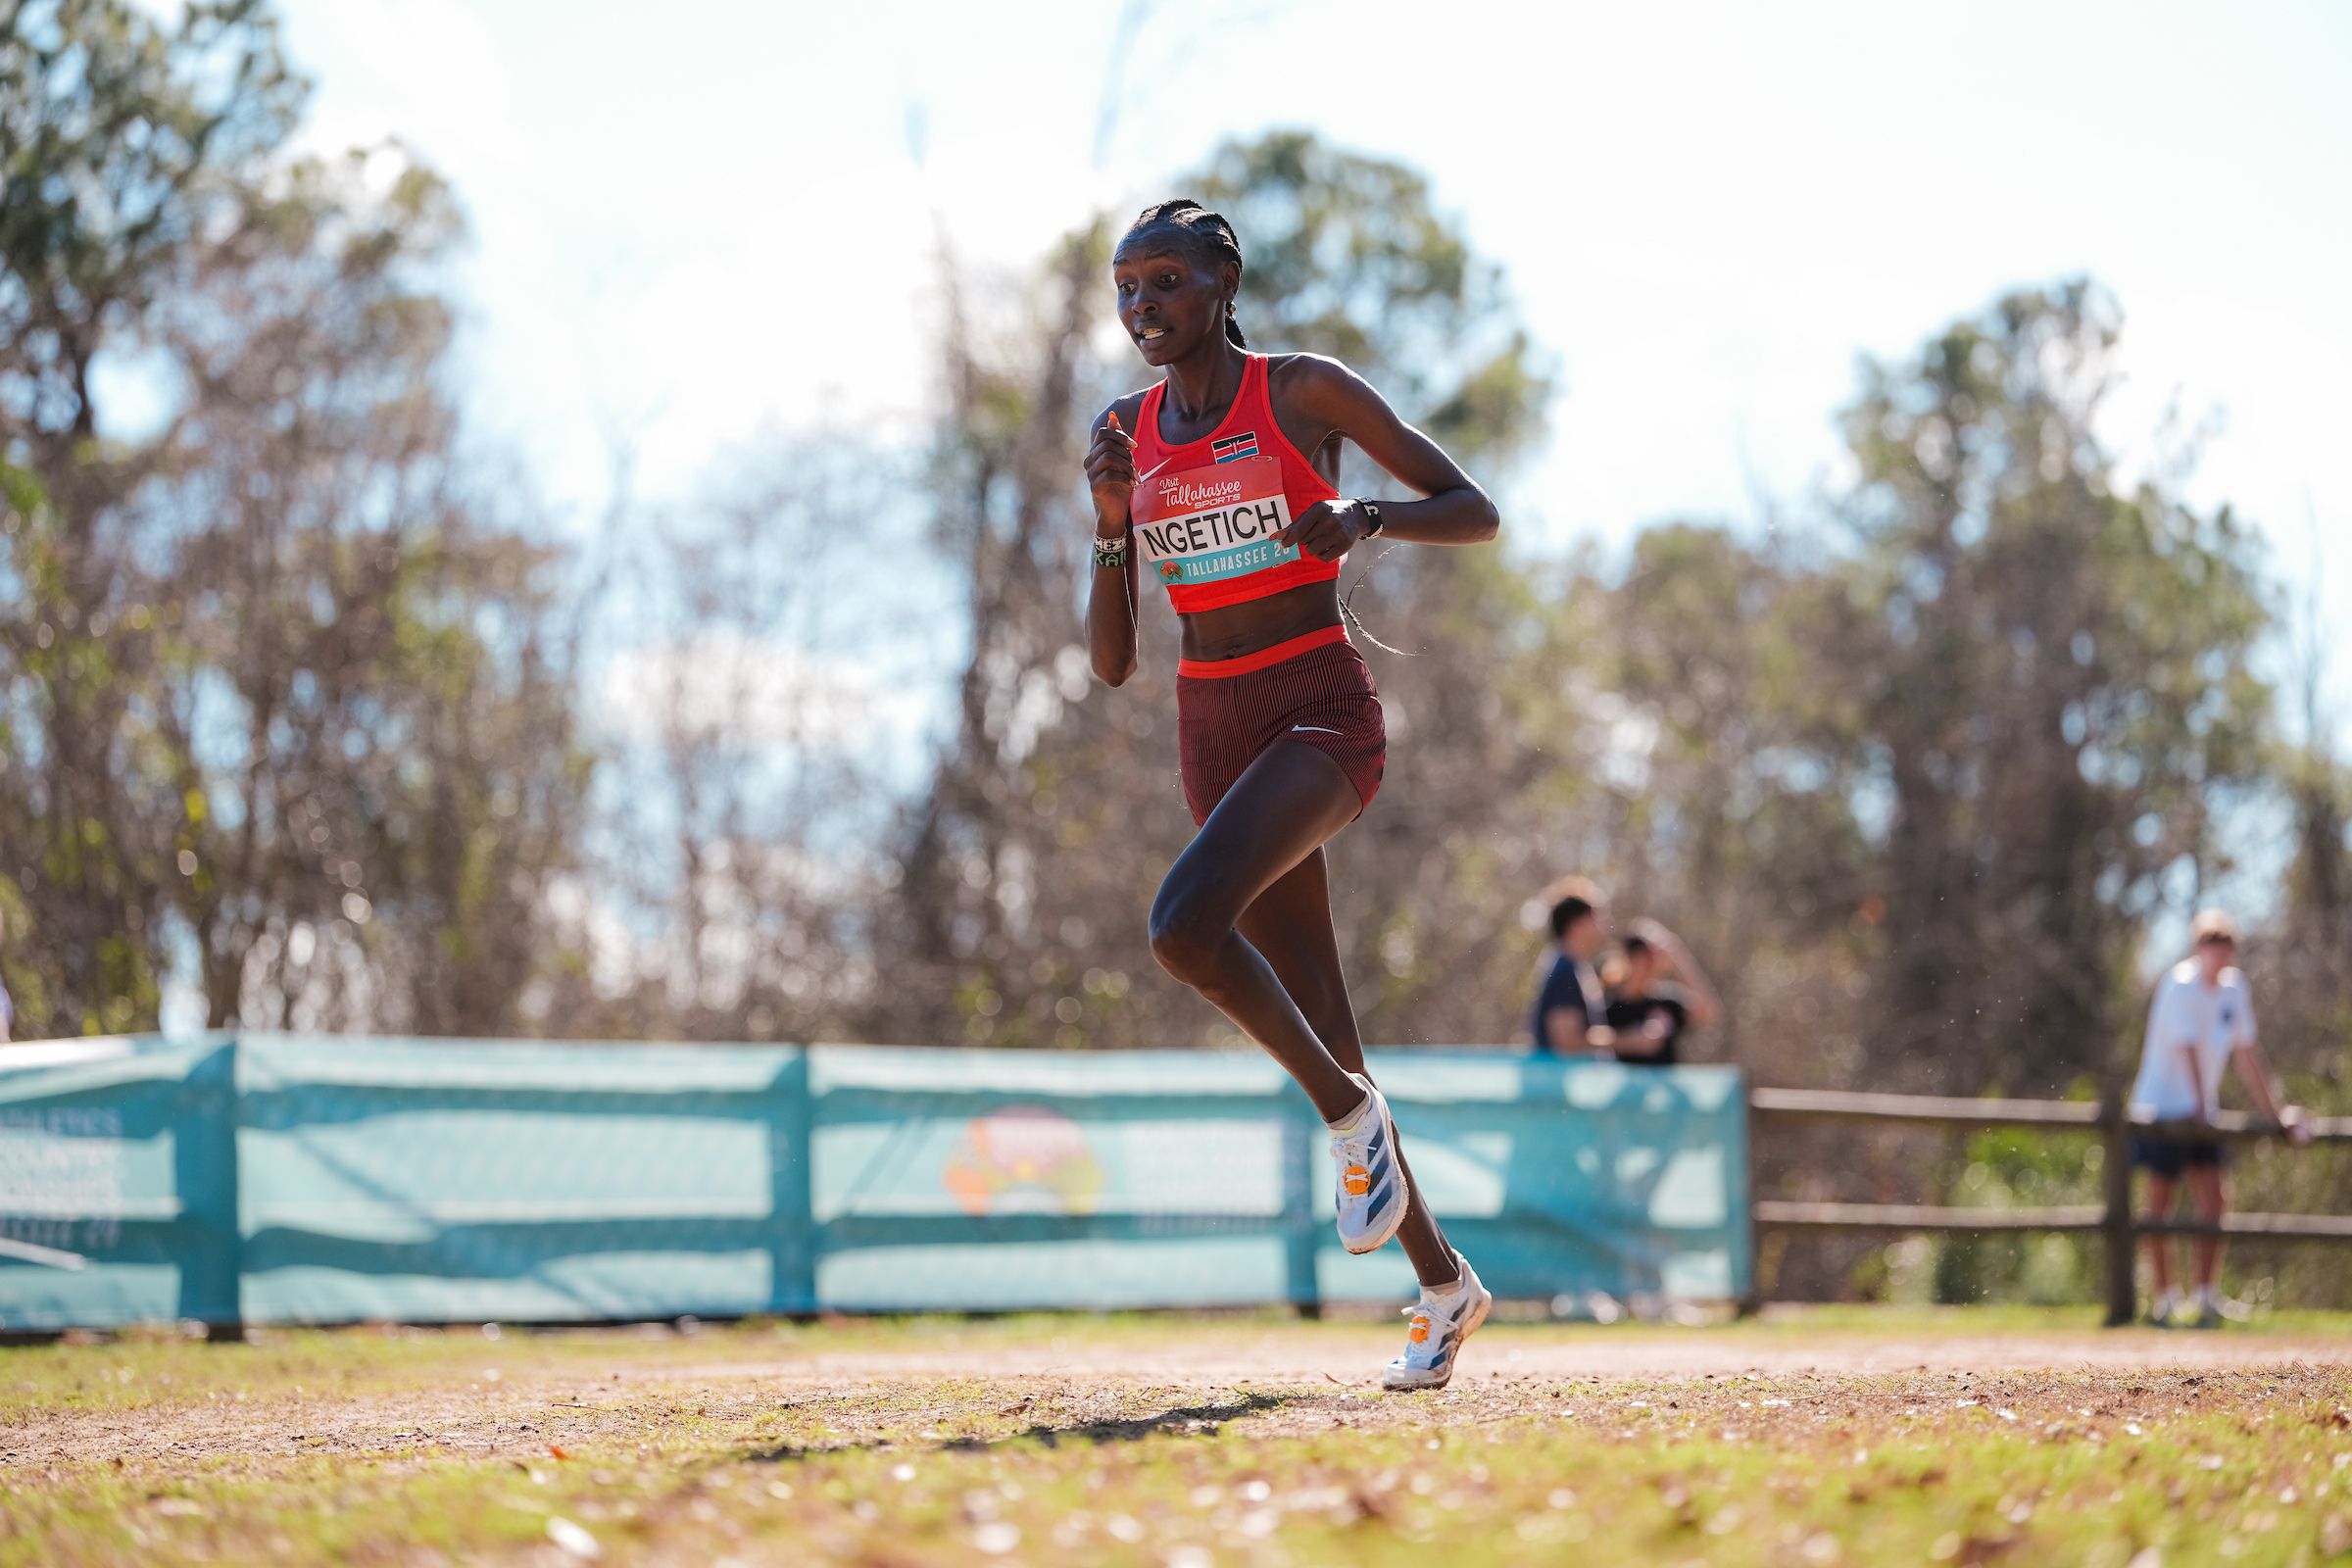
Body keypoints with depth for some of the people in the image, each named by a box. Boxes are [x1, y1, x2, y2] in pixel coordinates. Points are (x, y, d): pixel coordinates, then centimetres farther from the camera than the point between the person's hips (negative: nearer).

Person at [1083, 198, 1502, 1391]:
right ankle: (1442, 1280, 18)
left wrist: (1365, 518, -18)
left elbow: (1476, 513, 0)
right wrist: (1112, 529, -8)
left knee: (1186, 924, -30)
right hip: (1211, 724, 5)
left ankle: (1350, 1111, -7)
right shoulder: (1123, 437, 8)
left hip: (1322, 712, -5)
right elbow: (1111, 663, 7)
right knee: (1319, 1031, 6)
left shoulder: (1306, 394, -4)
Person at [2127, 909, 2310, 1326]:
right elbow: (2187, 1049, -20)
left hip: (2202, 1111, 7)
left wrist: (2277, 1112, 13)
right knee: (2160, 1201, -2)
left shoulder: (2234, 986, 6)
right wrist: (2200, 1107, -23)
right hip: (2163, 1104, -7)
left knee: (2213, 1199, -1)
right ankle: (2165, 1297, 4)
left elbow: (2247, 1055, 12)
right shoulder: (2181, 984, -15)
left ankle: (2206, 1297, 5)